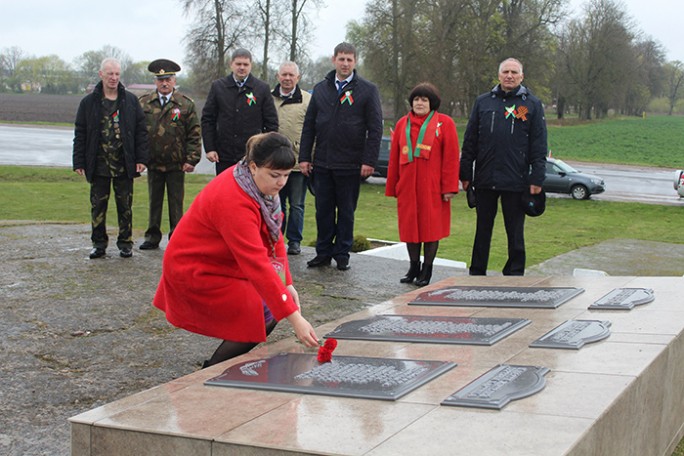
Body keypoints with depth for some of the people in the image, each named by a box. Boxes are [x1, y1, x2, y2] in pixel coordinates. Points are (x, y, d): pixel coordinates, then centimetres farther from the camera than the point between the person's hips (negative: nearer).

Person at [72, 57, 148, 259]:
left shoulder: (131, 100, 5)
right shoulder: (89, 102, 4)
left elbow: (141, 131, 5)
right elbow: (80, 134, 5)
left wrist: (141, 159, -2)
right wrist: (79, 162, -1)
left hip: (124, 165, 0)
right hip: (98, 165, 0)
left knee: (125, 206, 6)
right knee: (98, 205, 5)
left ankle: (125, 243, 16)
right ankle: (99, 243, 15)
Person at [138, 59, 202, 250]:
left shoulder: (186, 104, 0)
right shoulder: (143, 103, 4)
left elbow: (194, 135, 0)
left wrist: (191, 160, -7)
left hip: (176, 164, -2)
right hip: (153, 163, 2)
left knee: (176, 203, 5)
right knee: (154, 201, 11)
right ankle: (152, 237, 20)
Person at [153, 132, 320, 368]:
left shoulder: (262, 184, -6)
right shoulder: (234, 202, -34)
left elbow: (273, 234, 3)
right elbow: (257, 265, -38)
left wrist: (286, 283, -7)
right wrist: (295, 319, -40)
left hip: (220, 262, 9)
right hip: (194, 271, -9)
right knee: (266, 315, -13)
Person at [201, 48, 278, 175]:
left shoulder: (263, 89, 3)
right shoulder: (218, 86, 6)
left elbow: (271, 123, 4)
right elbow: (207, 119, 8)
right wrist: (209, 148, 0)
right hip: (224, 157, 2)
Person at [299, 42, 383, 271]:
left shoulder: (367, 90, 0)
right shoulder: (321, 89, 11)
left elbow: (375, 129, -3)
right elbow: (309, 125, 13)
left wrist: (369, 161, -10)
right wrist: (304, 157, 5)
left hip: (350, 165, -3)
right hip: (322, 163, 3)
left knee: (346, 211, 6)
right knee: (323, 210, 7)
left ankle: (342, 254, 16)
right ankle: (323, 252, 17)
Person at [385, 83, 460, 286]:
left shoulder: (445, 123, -1)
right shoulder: (402, 124, 10)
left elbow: (451, 157, -4)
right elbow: (394, 157, 12)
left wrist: (449, 187, -9)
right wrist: (392, 187, 9)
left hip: (433, 188, -3)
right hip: (408, 186, 4)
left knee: (431, 227, 2)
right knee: (409, 226, 8)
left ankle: (427, 269, 14)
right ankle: (414, 266, 22)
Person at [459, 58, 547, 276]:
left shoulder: (532, 104, 4)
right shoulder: (483, 102, 10)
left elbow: (539, 146, 2)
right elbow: (470, 141, 11)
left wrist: (536, 179, -5)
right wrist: (465, 174, 6)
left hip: (516, 181, -2)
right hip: (485, 180, 2)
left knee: (515, 231, 6)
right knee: (482, 229, 10)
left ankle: (514, 274, 15)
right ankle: (476, 274, 19)